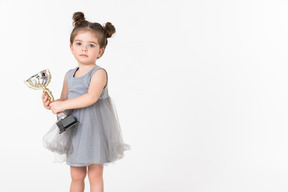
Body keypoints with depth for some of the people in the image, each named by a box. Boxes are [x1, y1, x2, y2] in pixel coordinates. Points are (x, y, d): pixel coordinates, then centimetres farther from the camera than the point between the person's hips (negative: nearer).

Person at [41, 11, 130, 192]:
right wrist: (51, 104, -8)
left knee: (95, 175, 7)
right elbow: (64, 100, 14)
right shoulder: (69, 75, 8)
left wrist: (62, 105, -25)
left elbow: (91, 97, -28)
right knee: (76, 175, 15)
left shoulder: (99, 73, -14)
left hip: (95, 129, -6)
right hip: (75, 129, 6)